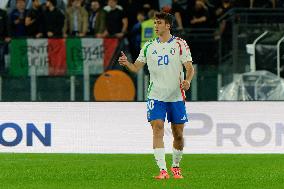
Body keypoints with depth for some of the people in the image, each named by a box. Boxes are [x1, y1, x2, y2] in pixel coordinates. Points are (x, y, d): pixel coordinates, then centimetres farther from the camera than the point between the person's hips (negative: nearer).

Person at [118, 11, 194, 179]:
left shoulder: (180, 44, 0)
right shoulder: (149, 46, 8)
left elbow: (190, 67, -3)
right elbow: (136, 67, 9)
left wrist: (187, 80, -23)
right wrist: (126, 63, -12)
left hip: (176, 96, -1)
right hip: (156, 95, 1)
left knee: (178, 134, 6)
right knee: (157, 129, -15)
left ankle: (176, 166, 28)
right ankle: (163, 170, -19)